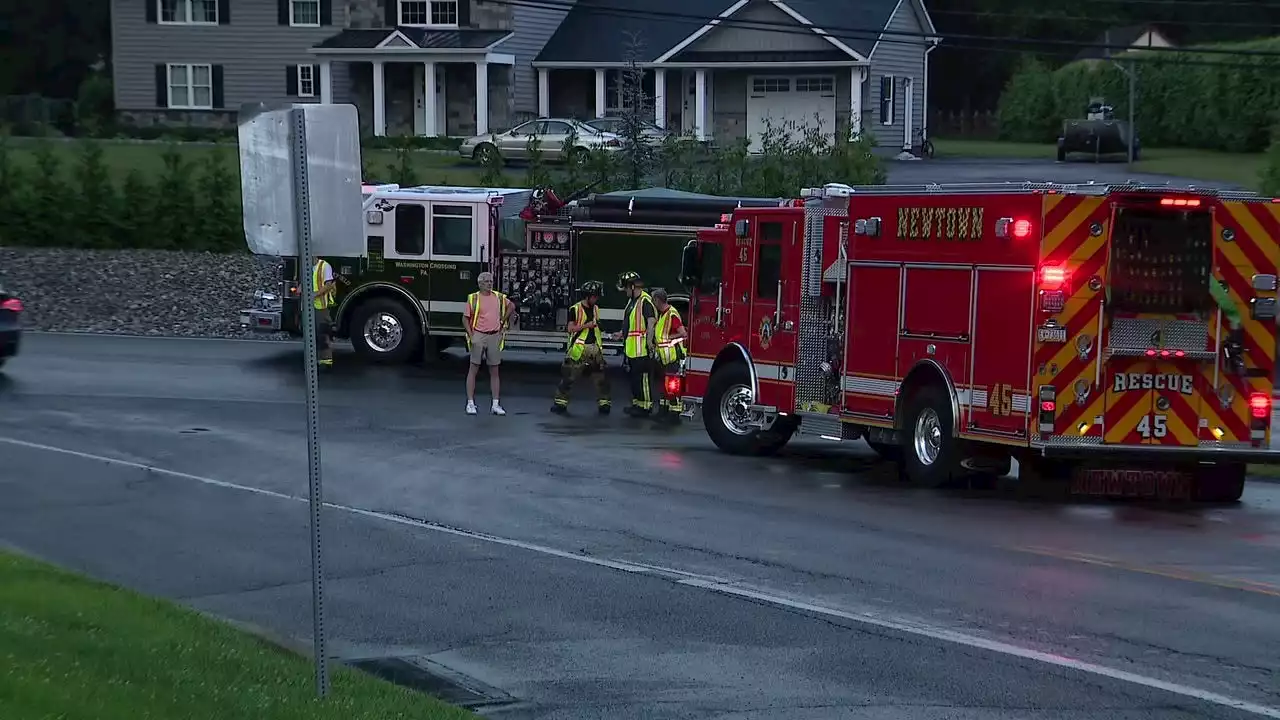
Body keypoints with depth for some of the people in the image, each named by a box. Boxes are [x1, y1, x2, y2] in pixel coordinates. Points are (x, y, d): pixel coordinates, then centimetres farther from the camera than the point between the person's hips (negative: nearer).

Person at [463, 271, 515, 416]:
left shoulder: (499, 297, 8)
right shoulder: (473, 298, -3)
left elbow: (511, 306, 26)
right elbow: (465, 318, -2)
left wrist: (503, 321, 18)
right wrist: (471, 336, -12)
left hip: (495, 337, 4)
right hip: (478, 335, -4)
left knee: (494, 371, 6)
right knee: (473, 369, 0)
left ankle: (495, 405, 9)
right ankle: (470, 403, 2)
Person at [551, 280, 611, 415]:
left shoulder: (596, 309, 14)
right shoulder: (575, 309, -5)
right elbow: (571, 328, -10)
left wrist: (600, 346, 20)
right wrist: (587, 325, -19)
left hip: (594, 347, 6)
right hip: (579, 348, -6)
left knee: (602, 376, 2)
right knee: (569, 376, -5)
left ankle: (603, 403, 9)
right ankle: (560, 403, 1)